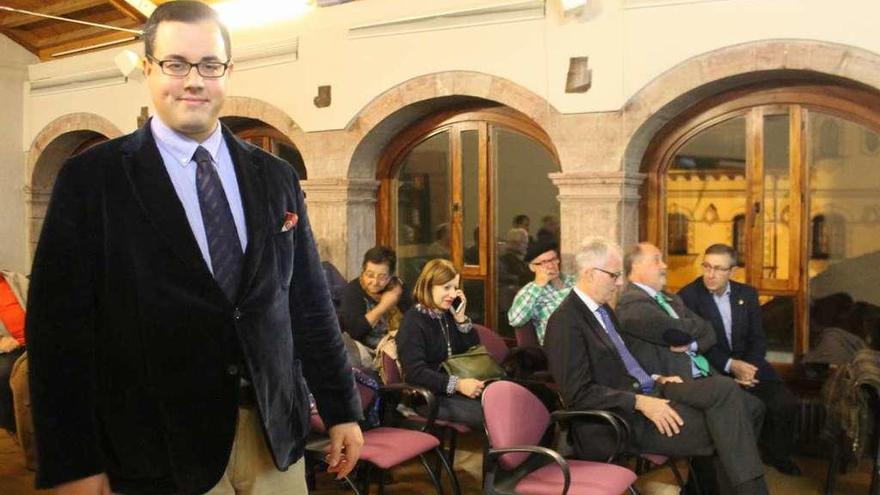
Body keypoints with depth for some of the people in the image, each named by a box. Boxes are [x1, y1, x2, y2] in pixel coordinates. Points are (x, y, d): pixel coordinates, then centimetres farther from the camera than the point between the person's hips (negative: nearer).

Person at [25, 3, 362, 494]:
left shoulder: (276, 178, 5)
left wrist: (342, 409, 7)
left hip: (275, 432, 4)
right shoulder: (91, 178, -6)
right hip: (159, 447, -3)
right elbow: (61, 322, -7)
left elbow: (309, 301, 7)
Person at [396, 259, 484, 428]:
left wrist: (461, 318, 3)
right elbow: (415, 372, -18)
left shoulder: (448, 316, 14)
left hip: (453, 391, 7)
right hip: (427, 396, -7)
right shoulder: (414, 320, -7)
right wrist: (457, 384, -27)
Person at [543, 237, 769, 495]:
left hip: (643, 391, 9)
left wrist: (656, 379, 7)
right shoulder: (565, 322, -15)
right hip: (619, 418, -9)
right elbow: (579, 394, -19)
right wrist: (640, 402, -22)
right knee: (719, 428, -17)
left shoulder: (604, 309, 14)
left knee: (723, 387, -11)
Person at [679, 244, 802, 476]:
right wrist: (731, 365, -20)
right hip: (711, 369, -5)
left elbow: (757, 339, 7)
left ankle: (777, 455, 14)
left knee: (785, 403, -14)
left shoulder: (747, 294, 9)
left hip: (748, 363, 5)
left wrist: (748, 368, -12)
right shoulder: (688, 296, -7)